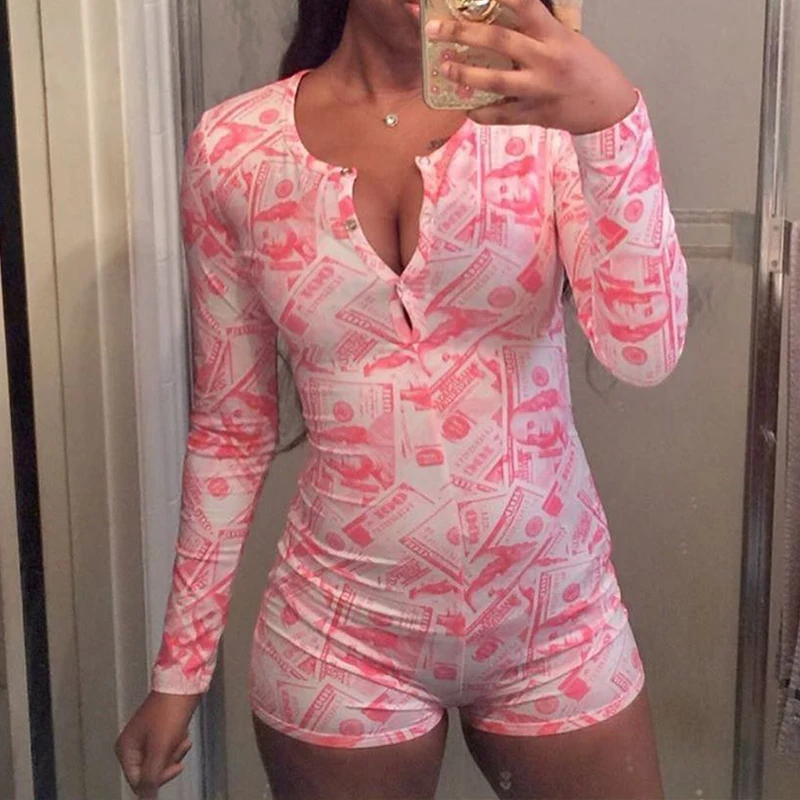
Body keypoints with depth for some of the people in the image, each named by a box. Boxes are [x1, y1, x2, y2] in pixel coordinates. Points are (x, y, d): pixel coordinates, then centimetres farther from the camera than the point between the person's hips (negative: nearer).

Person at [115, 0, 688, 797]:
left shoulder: (546, 111, -6)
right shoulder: (234, 147, -5)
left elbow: (644, 353, -18)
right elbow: (231, 424, 2)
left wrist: (613, 120, -33)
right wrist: (180, 664, 5)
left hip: (560, 624, 1)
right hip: (341, 640, 0)